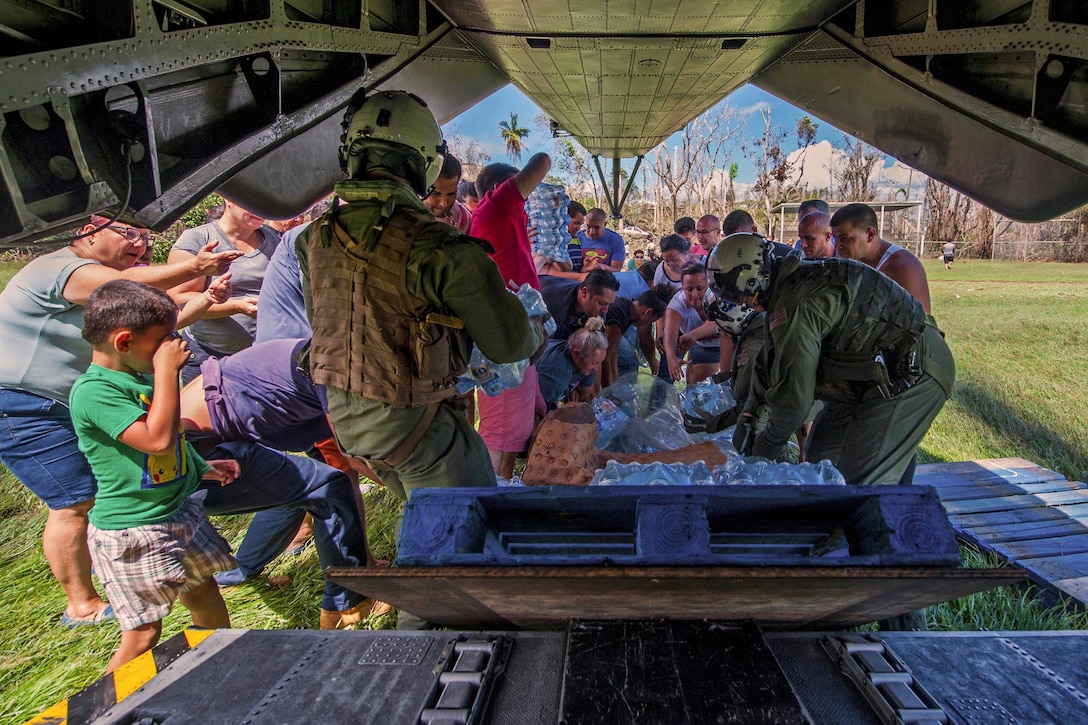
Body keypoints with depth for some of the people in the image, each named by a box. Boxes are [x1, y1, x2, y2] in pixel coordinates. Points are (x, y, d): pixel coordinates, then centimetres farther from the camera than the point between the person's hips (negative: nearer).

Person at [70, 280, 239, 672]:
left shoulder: (143, 374, 6)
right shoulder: (94, 391, -23)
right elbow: (157, 439, -34)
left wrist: (202, 467, 15)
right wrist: (167, 371, -30)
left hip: (180, 509, 9)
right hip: (130, 532, -9)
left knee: (204, 594, 23)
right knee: (143, 633, -1)